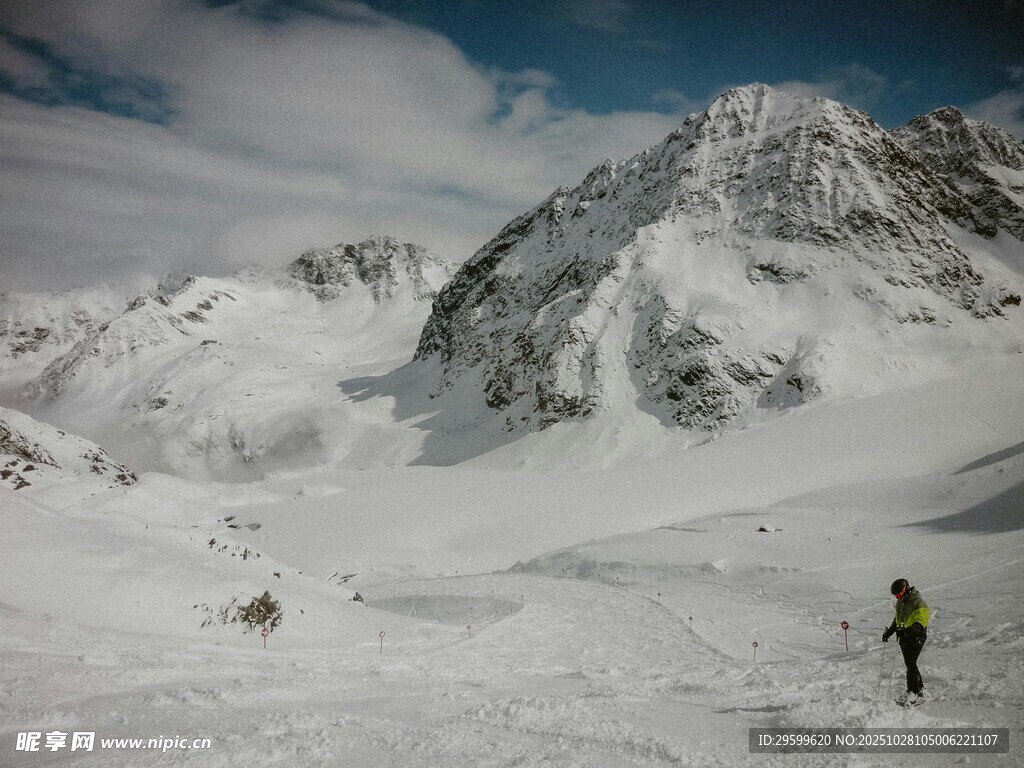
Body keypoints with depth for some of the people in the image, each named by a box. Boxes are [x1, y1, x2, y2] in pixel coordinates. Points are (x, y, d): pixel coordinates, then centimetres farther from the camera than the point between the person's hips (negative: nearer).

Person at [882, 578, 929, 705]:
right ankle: (919, 689, 21)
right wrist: (889, 632, 19)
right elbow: (897, 620, 26)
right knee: (910, 664, 11)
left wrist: (907, 631, -36)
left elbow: (920, 623, -23)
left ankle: (912, 692, -8)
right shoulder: (900, 603, 12)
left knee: (911, 664, -11)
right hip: (904, 638, 8)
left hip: (916, 637, -8)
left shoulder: (919, 604, -14)